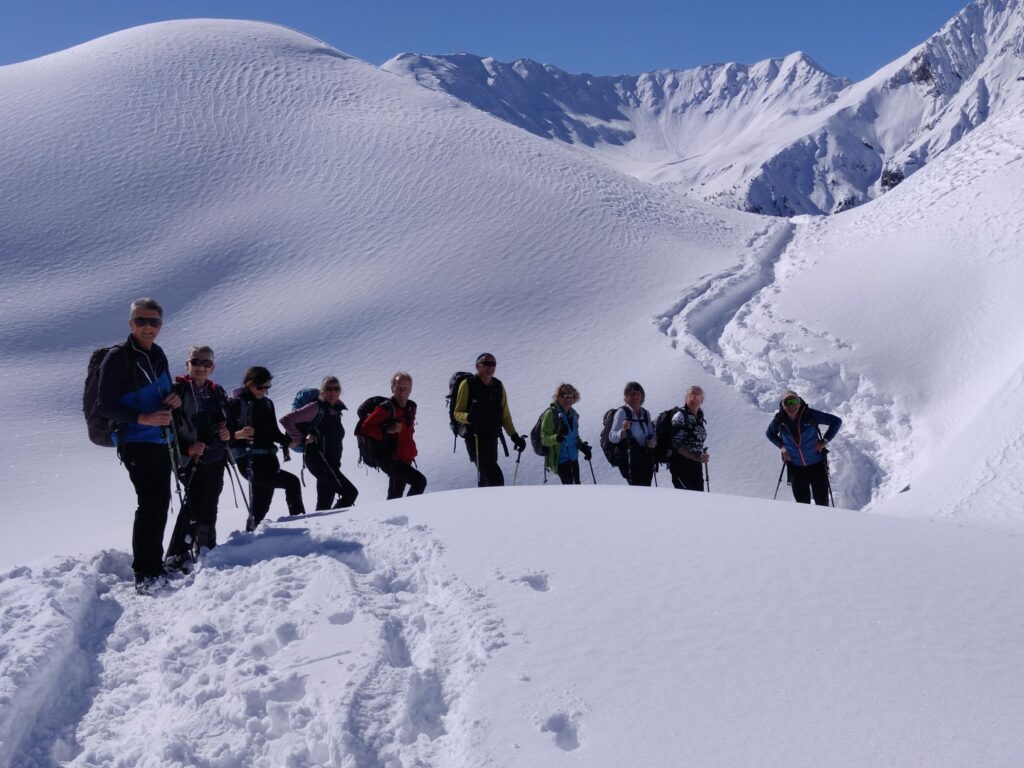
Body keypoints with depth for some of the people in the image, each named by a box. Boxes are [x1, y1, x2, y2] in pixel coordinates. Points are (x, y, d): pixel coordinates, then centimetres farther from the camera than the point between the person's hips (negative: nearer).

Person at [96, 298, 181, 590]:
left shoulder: (157, 355, 12)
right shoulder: (118, 357, -10)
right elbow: (104, 405, -13)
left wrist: (174, 398, 0)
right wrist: (143, 418, -23)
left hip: (162, 440, 8)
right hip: (136, 442, -7)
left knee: (161, 501, 10)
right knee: (148, 501, -15)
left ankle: (155, 564, 21)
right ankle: (143, 572, -10)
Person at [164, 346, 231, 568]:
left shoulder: (217, 392, 15)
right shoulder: (177, 390, -3)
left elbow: (227, 421, 27)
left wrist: (228, 433, 4)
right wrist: (187, 448, -20)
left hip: (216, 458, 6)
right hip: (191, 458, -6)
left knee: (210, 507, 9)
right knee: (195, 503, -17)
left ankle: (206, 549, 21)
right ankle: (176, 555, -16)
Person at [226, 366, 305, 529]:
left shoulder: (267, 403, 16)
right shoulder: (236, 403, -4)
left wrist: (288, 441, 2)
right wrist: (237, 435, -31)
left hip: (269, 459, 7)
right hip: (249, 461, -7)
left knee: (261, 507, 8)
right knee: (292, 482, -21)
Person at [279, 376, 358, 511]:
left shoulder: (336, 410, 17)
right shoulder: (317, 408, -6)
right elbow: (286, 420, -11)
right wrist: (301, 439, -11)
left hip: (331, 463, 8)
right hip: (318, 460, -8)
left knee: (325, 504, 7)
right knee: (351, 493, -16)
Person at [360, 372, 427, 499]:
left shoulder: (411, 407, 10)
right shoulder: (386, 408, -14)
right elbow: (366, 427, -18)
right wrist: (387, 430, -25)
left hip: (405, 460, 8)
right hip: (390, 460, -8)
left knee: (395, 496, 16)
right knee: (420, 481, -23)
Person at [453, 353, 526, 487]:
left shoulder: (498, 386, 14)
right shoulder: (467, 384, -3)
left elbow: (505, 415, 20)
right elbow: (457, 413, -3)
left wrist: (514, 436, 12)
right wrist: (469, 417, -24)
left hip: (492, 439, 6)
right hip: (475, 439, -6)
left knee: (485, 477, 10)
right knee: (495, 478, -17)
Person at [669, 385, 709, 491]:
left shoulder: (700, 414, 8)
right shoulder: (680, 416, -14)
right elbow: (676, 445, -18)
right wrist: (697, 457, -21)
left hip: (696, 463, 7)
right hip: (681, 463, -7)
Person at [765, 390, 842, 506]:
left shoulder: (810, 415, -14)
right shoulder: (779, 420, -7)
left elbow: (837, 421, -5)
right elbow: (770, 434, 15)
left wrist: (825, 441, -9)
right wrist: (781, 446, 0)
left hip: (817, 465, -1)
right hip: (796, 467, 2)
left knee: (822, 501, 5)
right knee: (802, 502, 3)